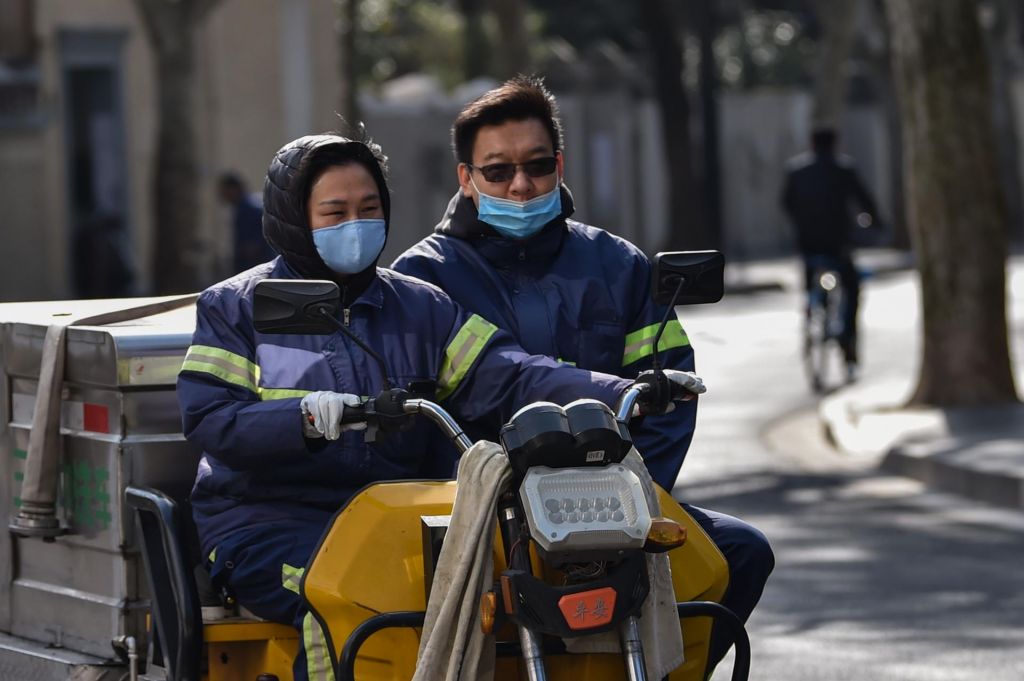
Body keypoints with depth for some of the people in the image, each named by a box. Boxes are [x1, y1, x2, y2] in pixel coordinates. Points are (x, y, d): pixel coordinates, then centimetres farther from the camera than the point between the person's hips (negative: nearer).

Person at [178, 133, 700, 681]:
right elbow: (209, 419, -7)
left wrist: (623, 396, -15)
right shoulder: (232, 308, 7)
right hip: (268, 525, -3)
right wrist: (306, 419, -26)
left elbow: (504, 377, 2)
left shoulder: (421, 308, 16)